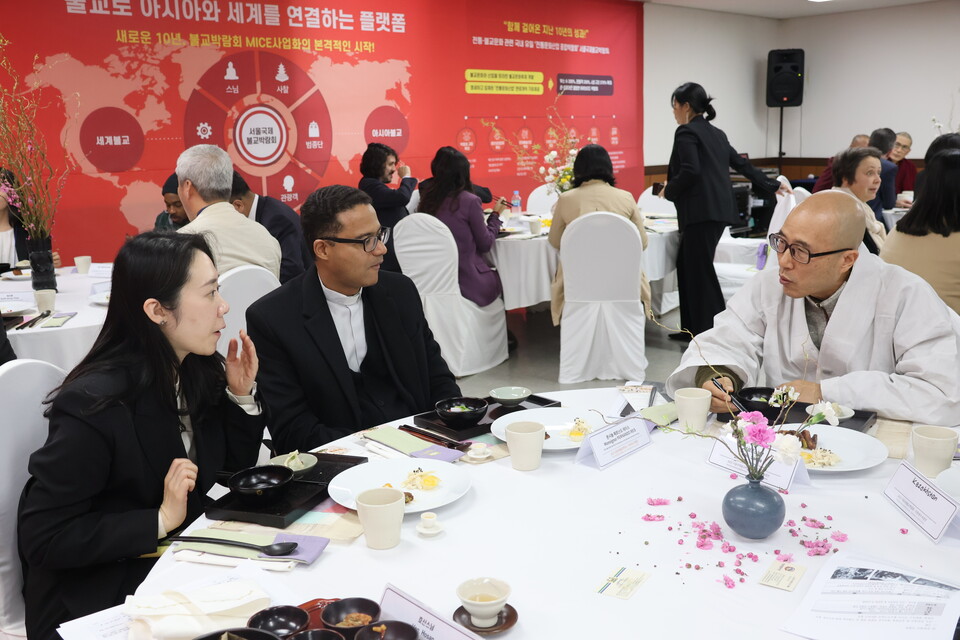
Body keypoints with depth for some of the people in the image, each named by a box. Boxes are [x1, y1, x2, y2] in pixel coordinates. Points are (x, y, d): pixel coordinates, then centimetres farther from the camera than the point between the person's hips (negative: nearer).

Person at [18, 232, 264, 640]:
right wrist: (160, 520, -25)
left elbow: (236, 465, 8)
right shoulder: (95, 404, -26)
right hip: (98, 590, -6)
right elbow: (43, 538, -21)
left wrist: (241, 394, -8)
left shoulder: (198, 370, -5)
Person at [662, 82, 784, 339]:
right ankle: (694, 328, 18)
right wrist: (771, 186, 30)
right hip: (718, 210, 9)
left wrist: (668, 190, -3)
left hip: (701, 212, -9)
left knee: (700, 272, -5)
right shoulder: (716, 133, 20)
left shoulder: (686, 132, -6)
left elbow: (691, 172, -18)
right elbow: (742, 164, 23)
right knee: (687, 266, 15)